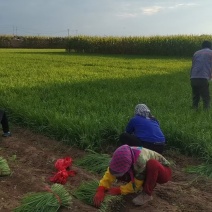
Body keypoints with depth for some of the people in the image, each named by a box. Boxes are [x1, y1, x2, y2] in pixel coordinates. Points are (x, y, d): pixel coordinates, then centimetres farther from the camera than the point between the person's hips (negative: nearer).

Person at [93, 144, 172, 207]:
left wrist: (118, 191, -27)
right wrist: (100, 191, -34)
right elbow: (110, 173, -21)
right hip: (151, 171, 6)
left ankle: (147, 194, -21)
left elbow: (136, 185, -28)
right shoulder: (122, 157, -21)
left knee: (152, 164, -39)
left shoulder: (141, 161, -39)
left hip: (163, 172, -6)